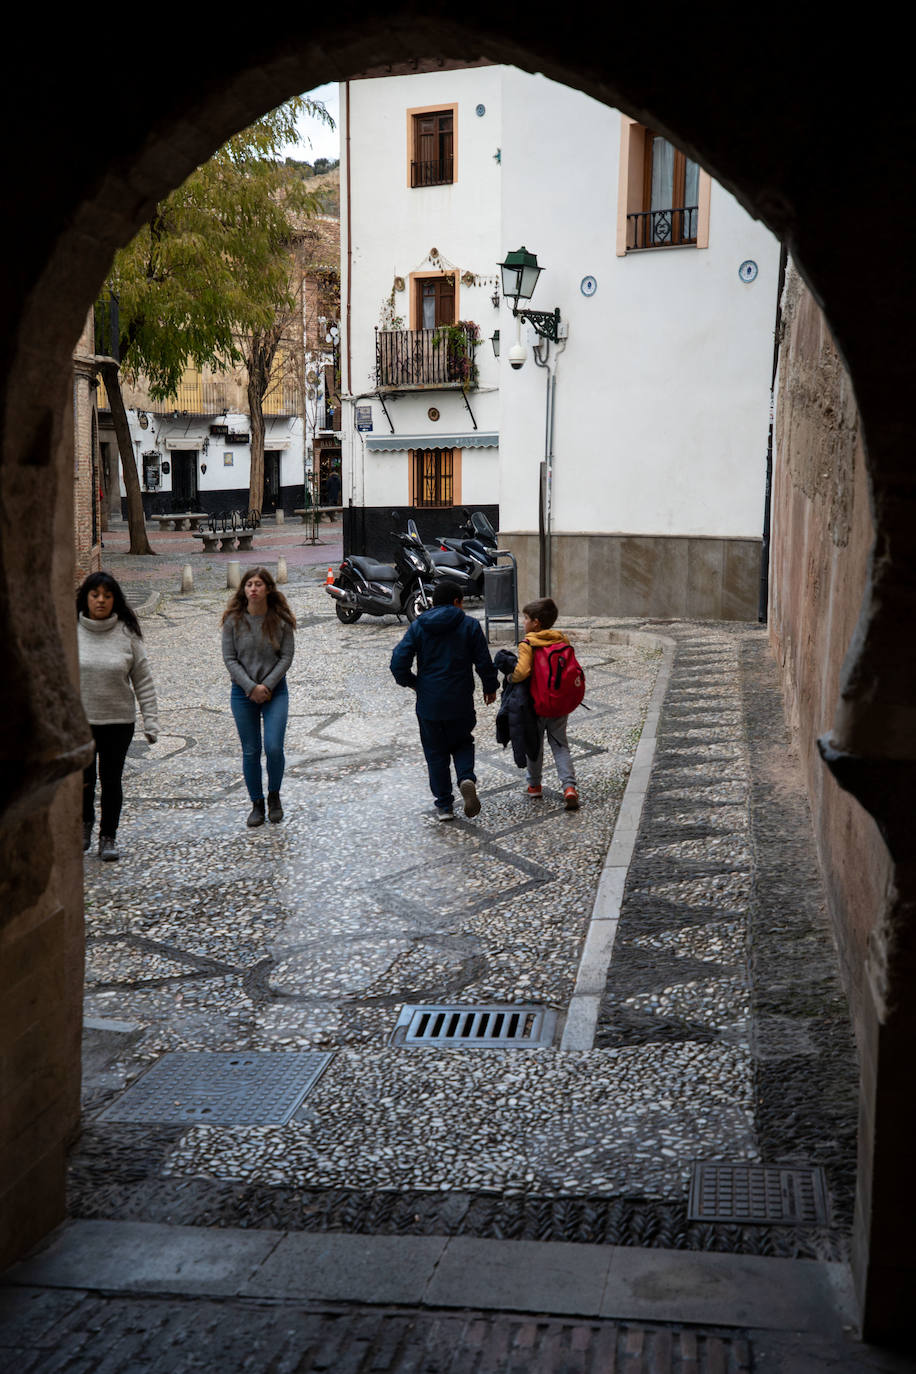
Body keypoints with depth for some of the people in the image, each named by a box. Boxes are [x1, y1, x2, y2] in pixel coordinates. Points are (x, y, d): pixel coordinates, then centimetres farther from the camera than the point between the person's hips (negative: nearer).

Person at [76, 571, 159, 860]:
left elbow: (143, 681, 0)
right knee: (83, 779, 7)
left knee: (111, 781, 7)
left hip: (119, 721, 0)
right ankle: (85, 822, 36)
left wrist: (151, 721, -4)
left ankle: (108, 836, 23)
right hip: (78, 720, 0)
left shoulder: (127, 633, -2)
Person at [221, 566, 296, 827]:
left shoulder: (281, 620, -3)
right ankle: (257, 804, 19)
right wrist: (251, 687, -13)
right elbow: (230, 659, -4)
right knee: (250, 752, 5)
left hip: (275, 691, -1)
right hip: (243, 693, 1)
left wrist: (267, 685, -13)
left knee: (274, 747, -11)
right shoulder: (233, 620, -3)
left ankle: (274, 795, 15)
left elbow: (286, 656, -4)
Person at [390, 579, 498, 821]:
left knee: (436, 752, 12)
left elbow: (398, 663, -7)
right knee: (463, 743, 20)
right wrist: (490, 687, 14)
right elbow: (483, 662, -2)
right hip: (461, 702, 0)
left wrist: (411, 682, 11)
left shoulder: (418, 627, 0)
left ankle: (444, 805, 13)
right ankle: (467, 779, -9)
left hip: (429, 702, 0)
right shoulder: (469, 625, -3)